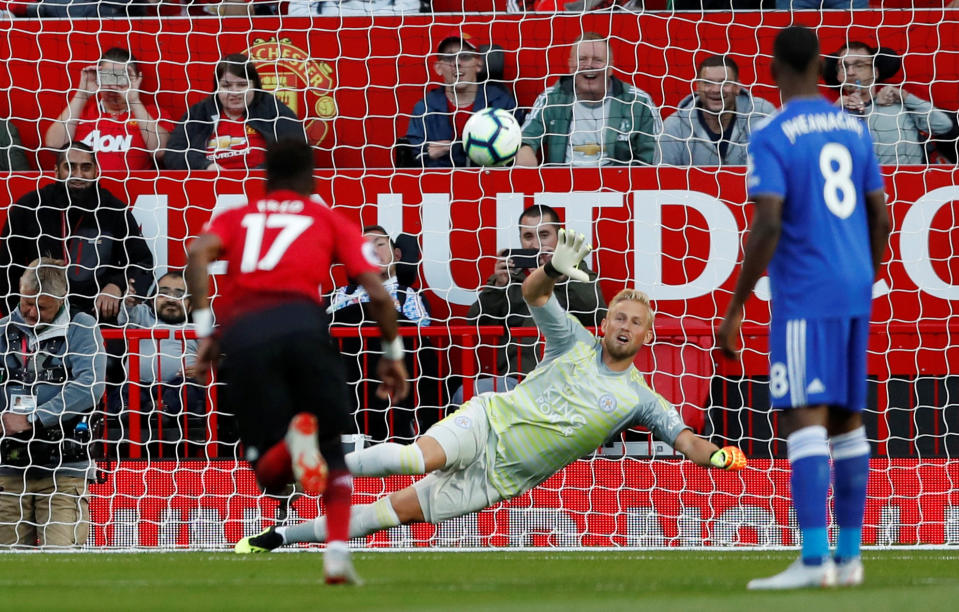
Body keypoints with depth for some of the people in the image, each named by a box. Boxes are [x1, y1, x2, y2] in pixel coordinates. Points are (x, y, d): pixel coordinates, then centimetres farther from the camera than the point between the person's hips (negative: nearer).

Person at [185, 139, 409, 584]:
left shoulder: (234, 218, 29)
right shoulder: (328, 219, 26)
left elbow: (198, 252, 6)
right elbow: (377, 293, 15)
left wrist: (205, 330, 5)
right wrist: (392, 352, 28)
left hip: (242, 332, 1)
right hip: (302, 321, -1)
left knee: (270, 472, 7)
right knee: (334, 448, 16)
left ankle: (290, 444, -29)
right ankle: (338, 551, -5)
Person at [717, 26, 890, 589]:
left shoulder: (771, 140, -9)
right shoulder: (853, 130, 11)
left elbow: (767, 225, -19)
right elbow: (880, 217, 13)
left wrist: (735, 309, -14)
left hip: (803, 296, -7)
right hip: (856, 291, 7)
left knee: (802, 418, -11)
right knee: (847, 419, 13)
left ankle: (814, 559, -21)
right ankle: (849, 556, 14)